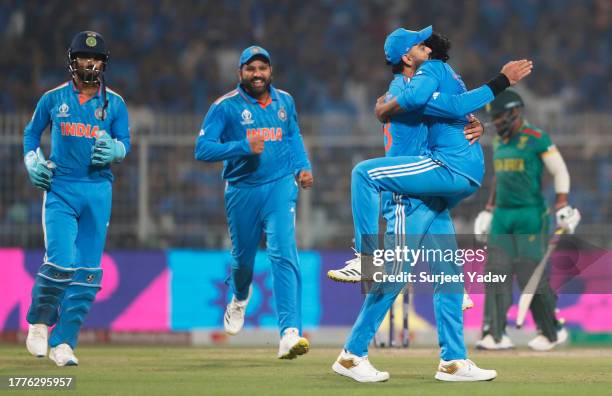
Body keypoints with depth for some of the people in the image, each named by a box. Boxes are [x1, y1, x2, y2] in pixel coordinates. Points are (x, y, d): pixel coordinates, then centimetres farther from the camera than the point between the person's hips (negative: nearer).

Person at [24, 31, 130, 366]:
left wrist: (114, 149, -16)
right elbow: (32, 132, 17)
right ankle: (39, 320, 10)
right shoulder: (53, 99, 5)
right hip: (60, 189, -2)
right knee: (61, 262, -16)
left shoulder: (114, 103, 6)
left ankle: (63, 342, 6)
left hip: (98, 191, 2)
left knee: (87, 271, 0)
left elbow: (125, 143, 7)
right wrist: (33, 162, 0)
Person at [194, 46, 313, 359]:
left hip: (280, 186, 1)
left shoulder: (284, 102, 7)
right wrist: (243, 147, -23)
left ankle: (290, 333, -26)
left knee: (284, 254, -16)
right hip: (242, 190, -1)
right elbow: (203, 149, -13)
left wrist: (303, 167, 7)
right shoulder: (226, 107, -6)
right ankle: (240, 298, 53)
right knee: (243, 256, 14)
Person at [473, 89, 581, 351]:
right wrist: (489, 209, 23)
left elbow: (560, 171, -7)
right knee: (496, 273, -3)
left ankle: (553, 332, 8)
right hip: (502, 215, 7)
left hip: (530, 214, -7)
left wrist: (562, 207, -15)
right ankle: (495, 335, -3)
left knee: (531, 275, -7)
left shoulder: (537, 140, -8)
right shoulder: (499, 143, 15)